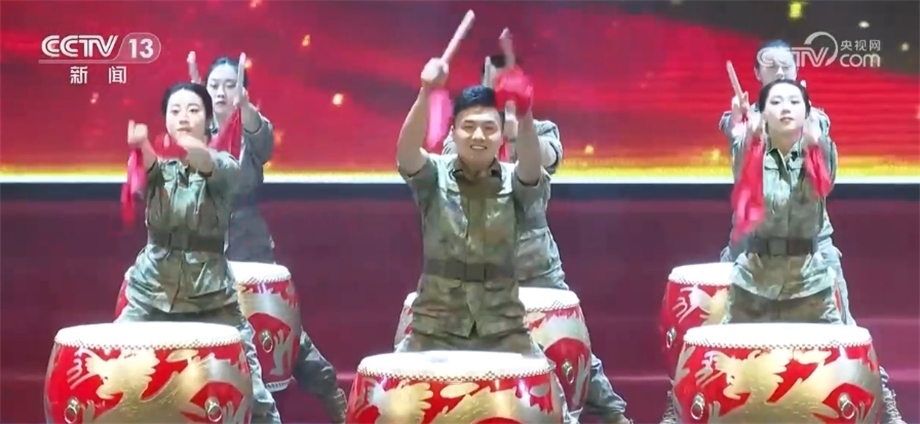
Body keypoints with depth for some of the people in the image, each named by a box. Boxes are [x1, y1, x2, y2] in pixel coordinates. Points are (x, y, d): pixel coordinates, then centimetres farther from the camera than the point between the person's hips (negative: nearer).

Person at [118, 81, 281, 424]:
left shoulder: (225, 168, -2)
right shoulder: (158, 167, 2)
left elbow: (212, 167, -27)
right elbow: (147, 165, -23)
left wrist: (194, 150, -50)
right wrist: (140, 145, -47)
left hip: (211, 298, -1)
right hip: (151, 294, 2)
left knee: (250, 389, -3)